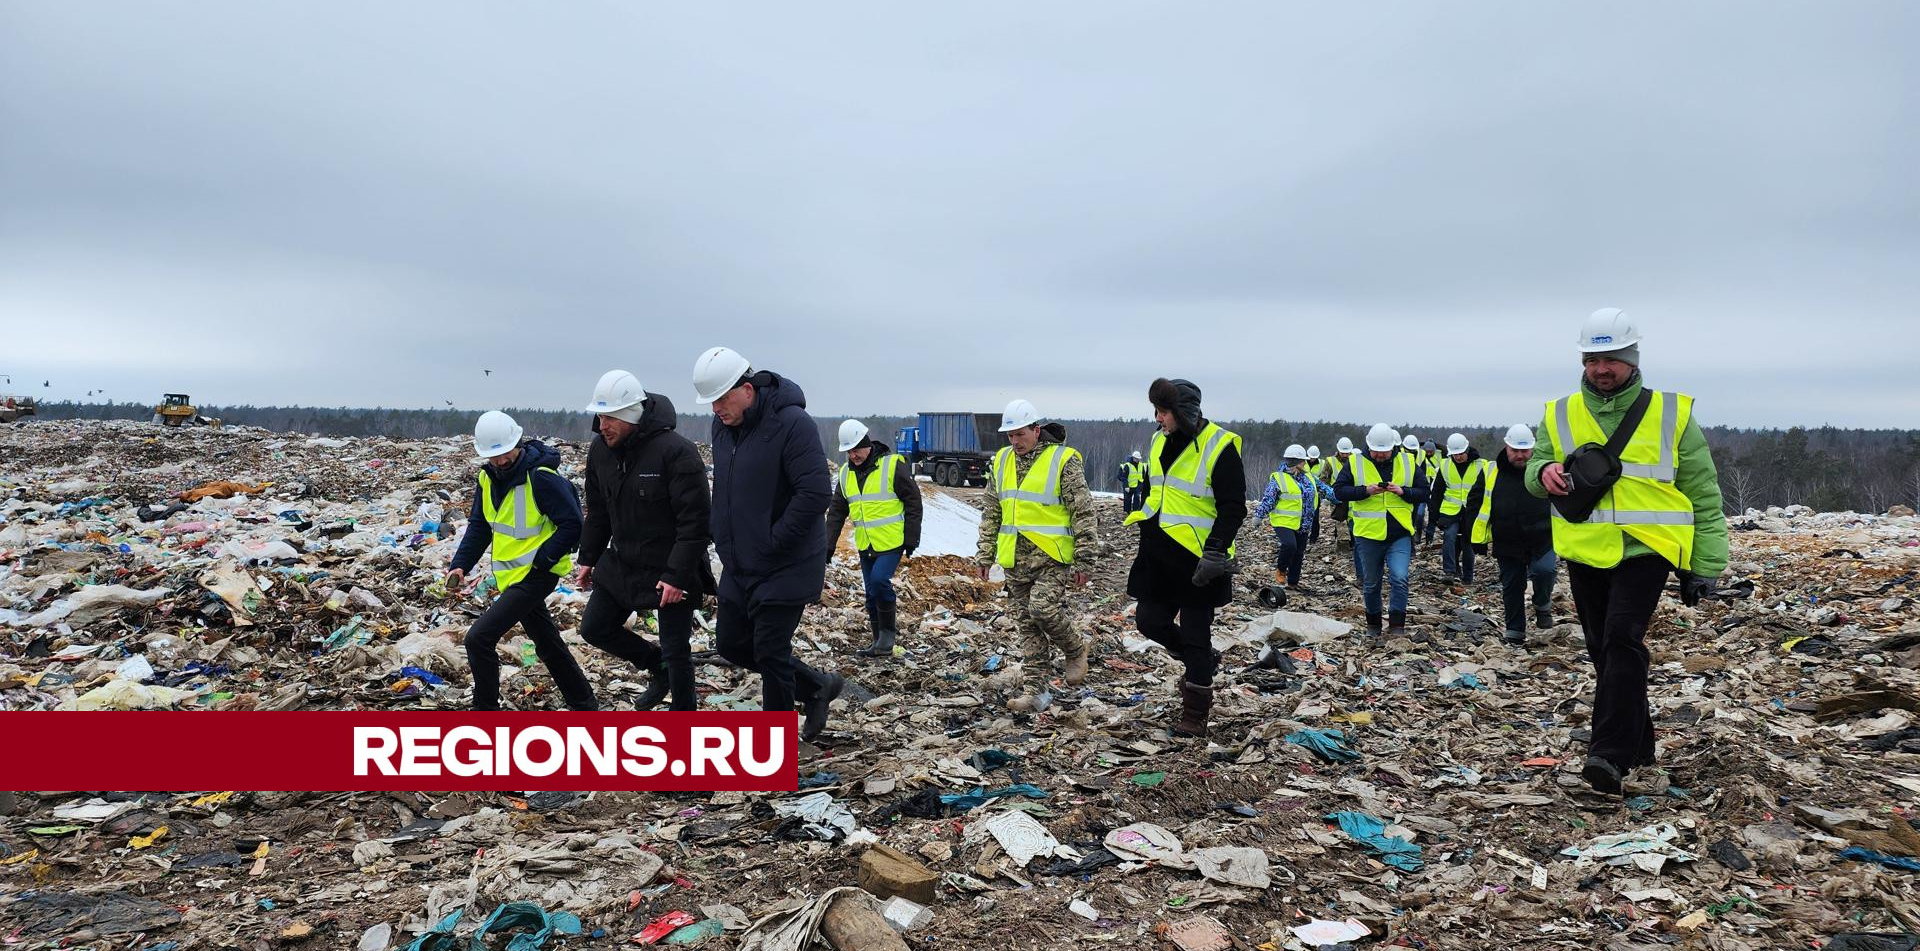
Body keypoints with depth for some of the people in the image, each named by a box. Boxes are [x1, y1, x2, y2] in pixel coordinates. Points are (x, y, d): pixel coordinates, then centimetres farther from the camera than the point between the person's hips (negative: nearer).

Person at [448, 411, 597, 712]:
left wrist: (540, 560, -20)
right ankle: (584, 705, 34)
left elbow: (572, 525, -19)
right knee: (547, 644, 19)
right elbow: (479, 526, 11)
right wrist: (460, 565, -1)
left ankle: (485, 710, 2)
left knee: (479, 638, -14)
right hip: (511, 575, 9)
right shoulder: (488, 478, 4)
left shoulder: (541, 477, -20)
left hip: (536, 574, -9)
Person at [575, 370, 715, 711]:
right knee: (594, 628, 13)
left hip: (670, 571, -7)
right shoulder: (600, 450, -1)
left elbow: (695, 520, -23)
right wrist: (588, 559, 13)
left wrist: (677, 575, -25)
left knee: (675, 654, 0)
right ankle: (658, 668, 33)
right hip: (621, 564, 7)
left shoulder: (676, 451, -24)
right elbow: (598, 512, 13)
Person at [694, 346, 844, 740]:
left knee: (770, 654, -2)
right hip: (738, 567, 9)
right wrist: (725, 541, 9)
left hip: (785, 568, -8)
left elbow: (816, 493, -24)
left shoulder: (792, 423, -20)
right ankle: (817, 686, 31)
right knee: (731, 644, 15)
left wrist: (771, 543, -19)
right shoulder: (722, 426, 5)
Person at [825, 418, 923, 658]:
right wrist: (827, 546, 6)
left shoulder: (893, 465, -12)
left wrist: (911, 542, -10)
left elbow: (913, 504, -8)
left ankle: (888, 631, -3)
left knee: (879, 580, -21)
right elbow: (836, 512, 12)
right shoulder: (846, 473, 6)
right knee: (872, 594, 9)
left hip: (891, 542, -6)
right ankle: (880, 642, 20)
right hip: (865, 546, 6)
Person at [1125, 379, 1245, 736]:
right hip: (1158, 555, 7)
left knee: (1195, 636, 0)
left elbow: (1233, 509, -16)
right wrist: (1144, 526, 22)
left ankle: (1195, 716, 14)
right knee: (1149, 621, 8)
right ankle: (1202, 661, 34)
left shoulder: (1219, 447, -14)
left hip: (1198, 560, -7)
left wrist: (1214, 552, -23)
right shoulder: (1159, 441, 7)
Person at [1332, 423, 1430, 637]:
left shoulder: (1408, 462, 1)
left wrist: (1403, 491, -15)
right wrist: (1365, 491, -20)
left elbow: (1423, 492, 4)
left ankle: (1397, 625, -5)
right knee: (1371, 584, 12)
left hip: (1400, 535, 0)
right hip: (1368, 534, 0)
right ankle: (1373, 625, 29)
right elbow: (1339, 490, -5)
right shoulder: (1356, 463, -3)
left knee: (1399, 579, -15)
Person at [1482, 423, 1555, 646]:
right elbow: (1476, 503, 9)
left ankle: (1542, 606, 4)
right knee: (1511, 587, 7)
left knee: (1544, 570, -25)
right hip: (1508, 544, 2)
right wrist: (1477, 536, 5)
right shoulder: (1492, 472, -1)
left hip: (1542, 541, -2)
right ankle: (1515, 632, 20)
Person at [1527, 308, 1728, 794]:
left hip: (1646, 549, -4)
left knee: (1622, 639, -20)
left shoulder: (1671, 414, 1)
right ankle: (1637, 744, 28)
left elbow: (1702, 494, 4)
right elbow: (1536, 466, 14)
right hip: (1585, 553, 4)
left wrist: (1705, 566, 1)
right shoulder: (1560, 415, 7)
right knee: (1604, 652, 11)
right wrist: (1544, 472, -12)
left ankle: (1610, 755, -23)